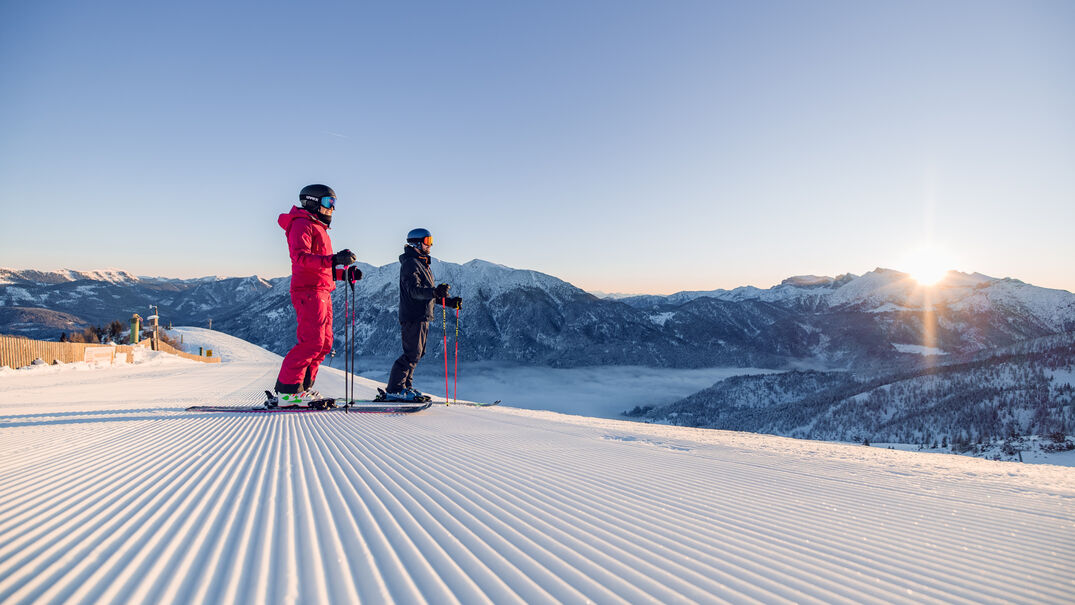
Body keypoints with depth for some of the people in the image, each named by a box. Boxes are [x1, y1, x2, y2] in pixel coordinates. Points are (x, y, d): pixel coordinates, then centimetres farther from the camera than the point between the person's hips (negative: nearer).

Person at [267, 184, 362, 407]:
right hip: (308, 291, -10)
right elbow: (301, 257, -21)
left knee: (324, 343, 7)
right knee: (311, 342, -15)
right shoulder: (302, 225, -4)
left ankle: (302, 388, 12)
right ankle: (286, 391, -10)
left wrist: (345, 273, 14)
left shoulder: (318, 228, 27)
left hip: (322, 292, 10)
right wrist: (334, 260, -32)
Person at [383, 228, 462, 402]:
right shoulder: (410, 263, -10)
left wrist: (449, 301, 19)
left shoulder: (423, 264, 23)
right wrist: (435, 291, -40)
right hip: (413, 317, -10)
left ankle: (405, 386, 20)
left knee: (417, 353, 12)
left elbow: (428, 294, 27)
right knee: (412, 353, -11)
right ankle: (393, 390, -6)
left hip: (422, 317, 10)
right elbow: (414, 290, -24)